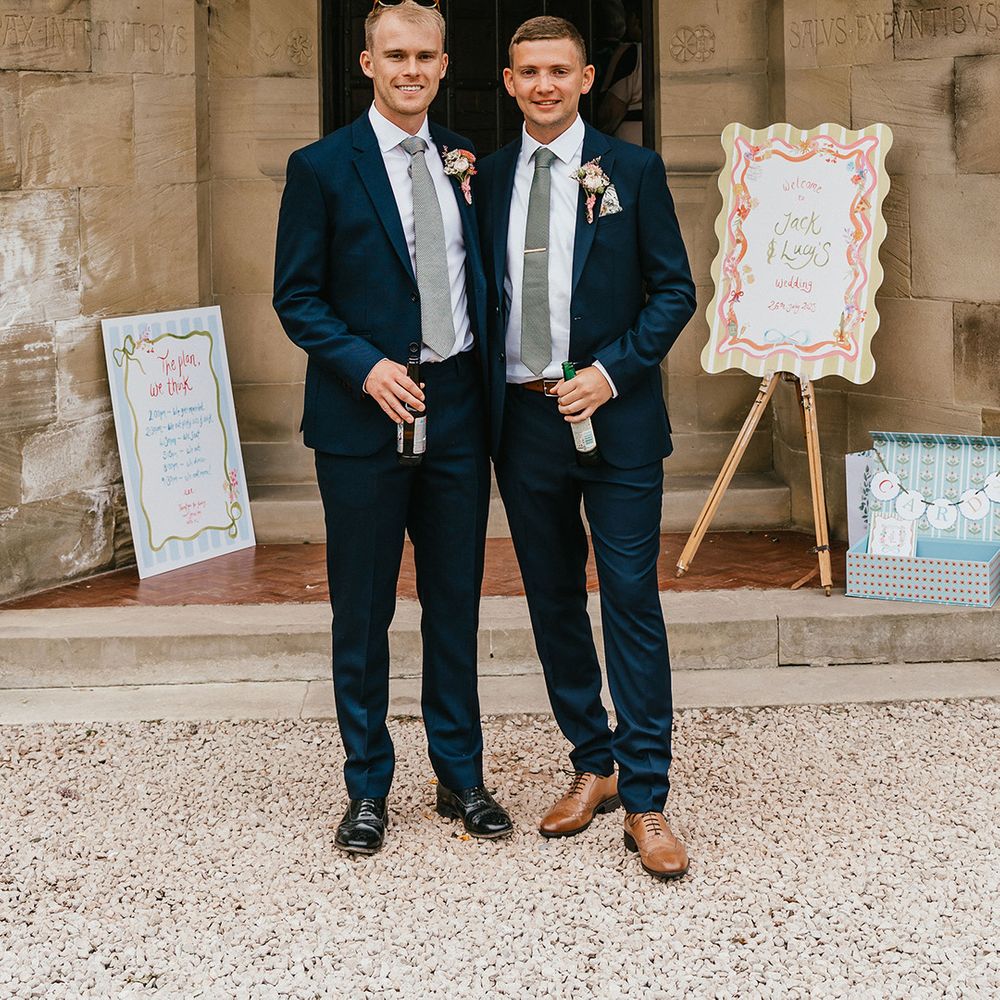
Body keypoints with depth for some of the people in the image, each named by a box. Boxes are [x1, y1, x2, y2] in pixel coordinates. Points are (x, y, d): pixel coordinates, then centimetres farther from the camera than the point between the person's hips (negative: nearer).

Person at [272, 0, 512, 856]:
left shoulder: (468, 161, 10)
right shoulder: (323, 167, -2)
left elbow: (483, 279, 14)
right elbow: (297, 296, -4)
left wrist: (489, 386, 0)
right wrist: (366, 366, -17)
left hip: (458, 408, 4)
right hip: (365, 411, -3)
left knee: (456, 601, 11)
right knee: (362, 610, 5)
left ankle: (461, 776, 24)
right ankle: (368, 789, 18)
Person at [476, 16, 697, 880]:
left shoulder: (632, 171, 0)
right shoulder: (488, 177, 8)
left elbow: (674, 290, 0)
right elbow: (483, 295, 11)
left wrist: (612, 371, -12)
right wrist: (486, 404, 0)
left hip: (614, 418, -3)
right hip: (521, 419, 4)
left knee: (632, 602, -3)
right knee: (553, 602, 11)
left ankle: (645, 800, 3)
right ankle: (592, 768, 25)